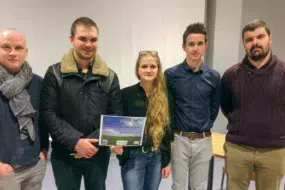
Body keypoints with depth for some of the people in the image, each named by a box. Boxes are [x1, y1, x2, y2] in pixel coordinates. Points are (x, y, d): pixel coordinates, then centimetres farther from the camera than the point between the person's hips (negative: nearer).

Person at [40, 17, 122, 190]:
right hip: (64, 154, -1)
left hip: (99, 154, 2)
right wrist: (76, 142, -18)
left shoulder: (109, 76, 1)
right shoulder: (55, 73, -4)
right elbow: (49, 114, -9)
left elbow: (116, 115, -2)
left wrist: (95, 143, -13)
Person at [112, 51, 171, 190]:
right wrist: (117, 145, -23)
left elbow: (166, 130, 4)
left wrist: (167, 161, 6)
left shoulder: (164, 96, 1)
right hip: (133, 157, -3)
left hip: (157, 157, 3)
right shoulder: (126, 94, -7)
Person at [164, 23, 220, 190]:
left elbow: (214, 108, 11)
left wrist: (205, 127, 10)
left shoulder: (214, 76, -1)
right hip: (179, 139, -2)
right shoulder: (171, 74, -7)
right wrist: (173, 128, 4)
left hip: (203, 140, 2)